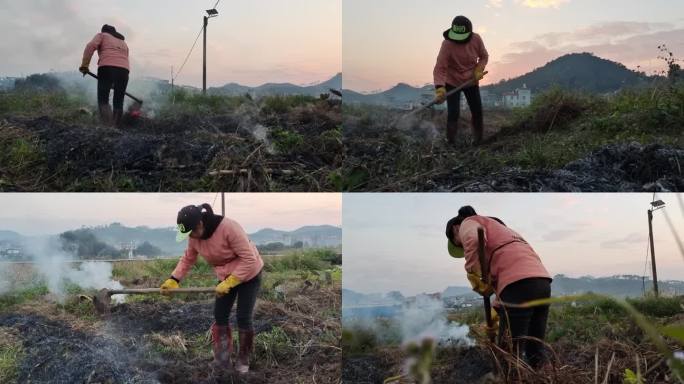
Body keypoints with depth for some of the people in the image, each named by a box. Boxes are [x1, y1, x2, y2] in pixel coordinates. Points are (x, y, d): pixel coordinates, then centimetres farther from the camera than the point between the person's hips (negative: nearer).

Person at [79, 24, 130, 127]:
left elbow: (91, 46, 0)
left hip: (107, 68, -4)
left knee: (103, 99, -5)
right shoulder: (123, 42, 34)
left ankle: (107, 126, -26)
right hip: (124, 69, 4)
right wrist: (116, 83, 26)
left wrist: (84, 65, -1)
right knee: (118, 101, 7)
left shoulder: (102, 35, 21)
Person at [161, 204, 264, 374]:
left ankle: (243, 359, 15)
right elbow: (188, 258, 3)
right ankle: (222, 360, 14)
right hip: (226, 277, 6)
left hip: (249, 274, -6)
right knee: (219, 316, 3)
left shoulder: (229, 228, -34)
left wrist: (229, 283, -32)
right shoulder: (194, 237, -13)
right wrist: (173, 279, -11)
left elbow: (249, 260, -31)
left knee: (243, 318, -3)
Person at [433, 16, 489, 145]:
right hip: (452, 83, -4)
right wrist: (440, 88, -43)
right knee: (453, 113, -14)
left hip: (471, 82, 4)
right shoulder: (447, 44, -26)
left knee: (477, 111, 10)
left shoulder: (476, 39, -15)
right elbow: (439, 68, -30)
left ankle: (478, 141, 28)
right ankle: (451, 143, -1)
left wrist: (479, 69, -15)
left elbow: (484, 56, 3)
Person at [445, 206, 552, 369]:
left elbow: (472, 241, -13)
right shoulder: (497, 227, 37)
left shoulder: (468, 223, 14)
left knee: (510, 354, -4)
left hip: (518, 283, -8)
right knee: (535, 351, 15)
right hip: (541, 281, 9)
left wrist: (474, 275, -7)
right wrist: (497, 310, 30)